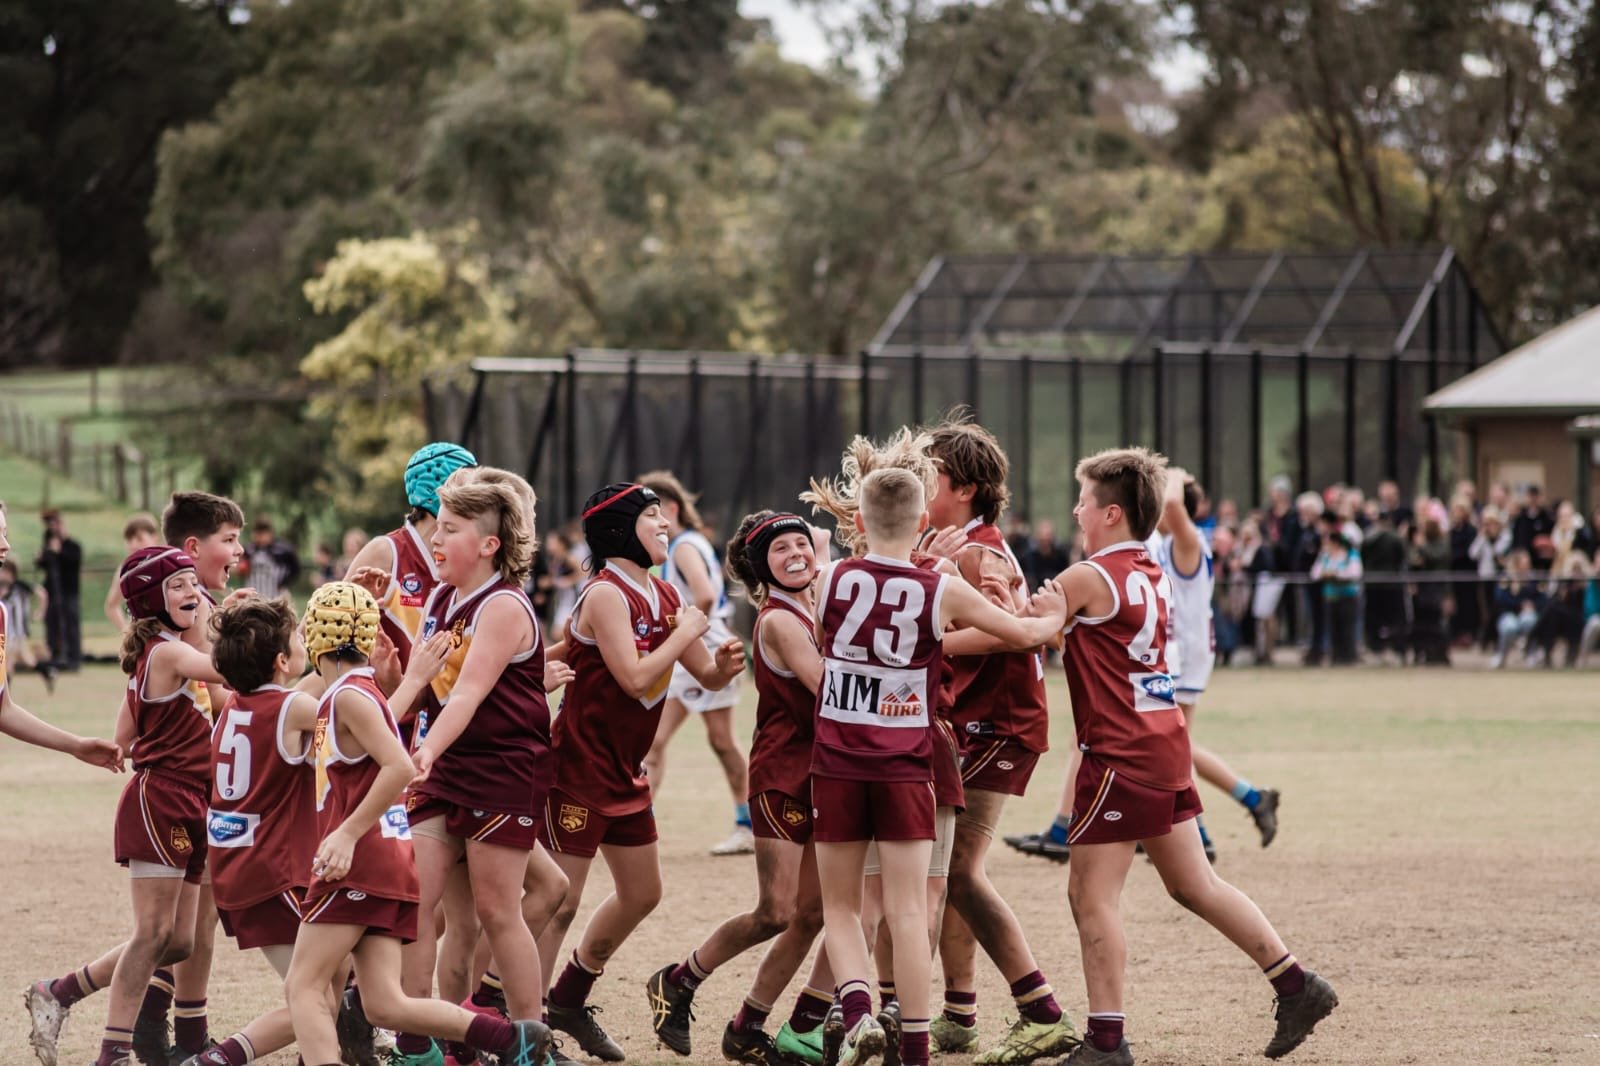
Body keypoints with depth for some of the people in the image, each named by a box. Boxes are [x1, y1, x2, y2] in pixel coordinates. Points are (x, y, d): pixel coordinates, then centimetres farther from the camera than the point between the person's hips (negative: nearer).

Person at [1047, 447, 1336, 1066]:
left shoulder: (1086, 579, -13)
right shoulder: (1154, 576, 13)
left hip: (1120, 753, -9)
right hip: (1165, 742, 9)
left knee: (1090, 895, -2)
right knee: (1194, 884, 16)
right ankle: (1297, 986, 16)